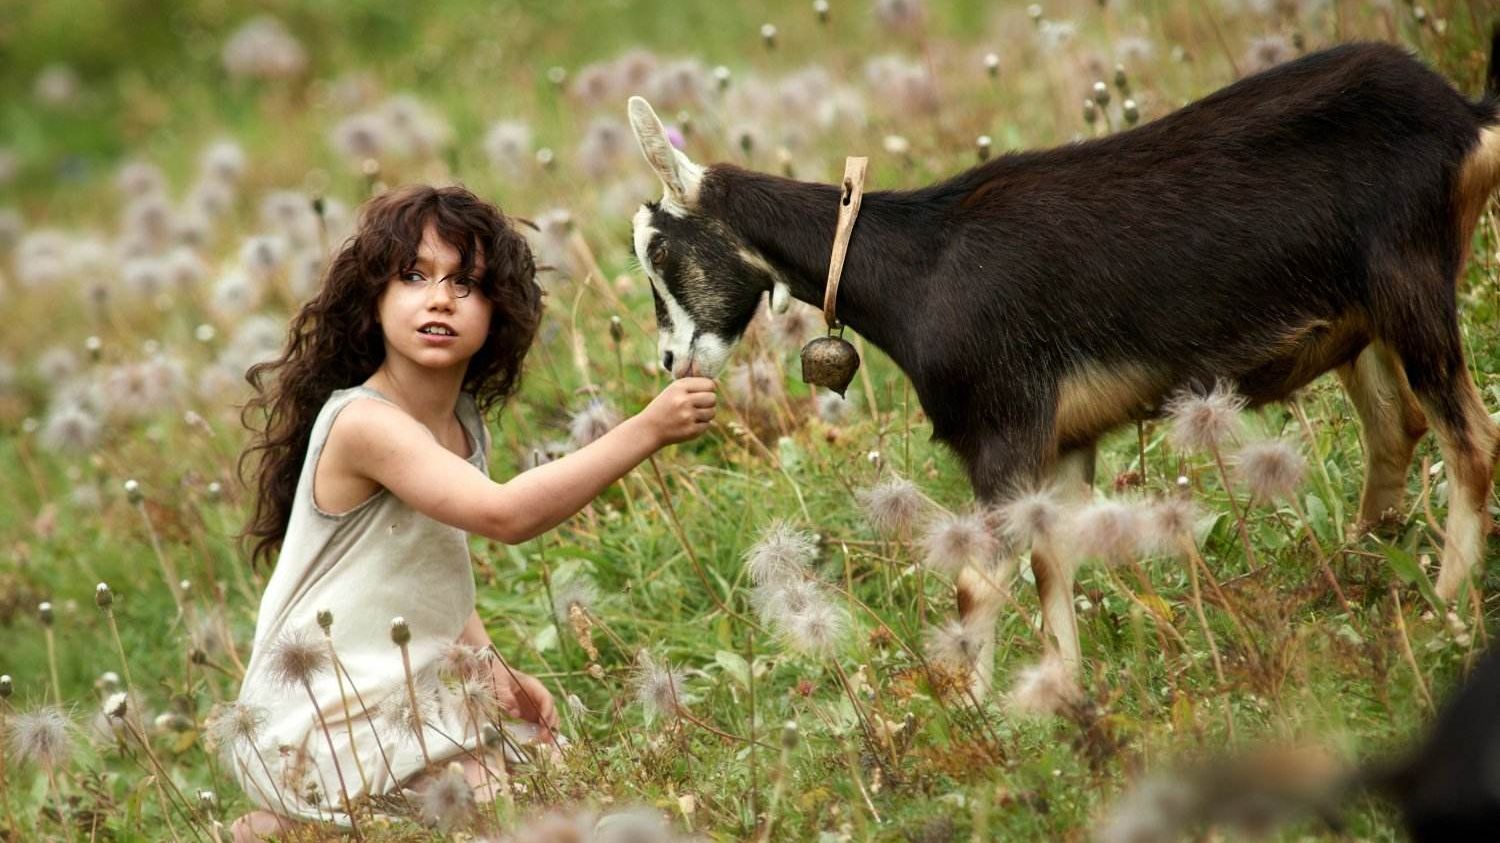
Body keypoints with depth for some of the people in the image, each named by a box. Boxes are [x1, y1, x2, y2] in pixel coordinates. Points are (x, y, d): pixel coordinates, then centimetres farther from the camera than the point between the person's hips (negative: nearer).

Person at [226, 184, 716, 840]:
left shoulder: (466, 427, 6)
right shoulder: (365, 423, -23)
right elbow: (504, 514, -35)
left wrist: (494, 672, 1)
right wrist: (647, 430, -36)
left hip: (404, 706, 9)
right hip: (321, 724, -9)